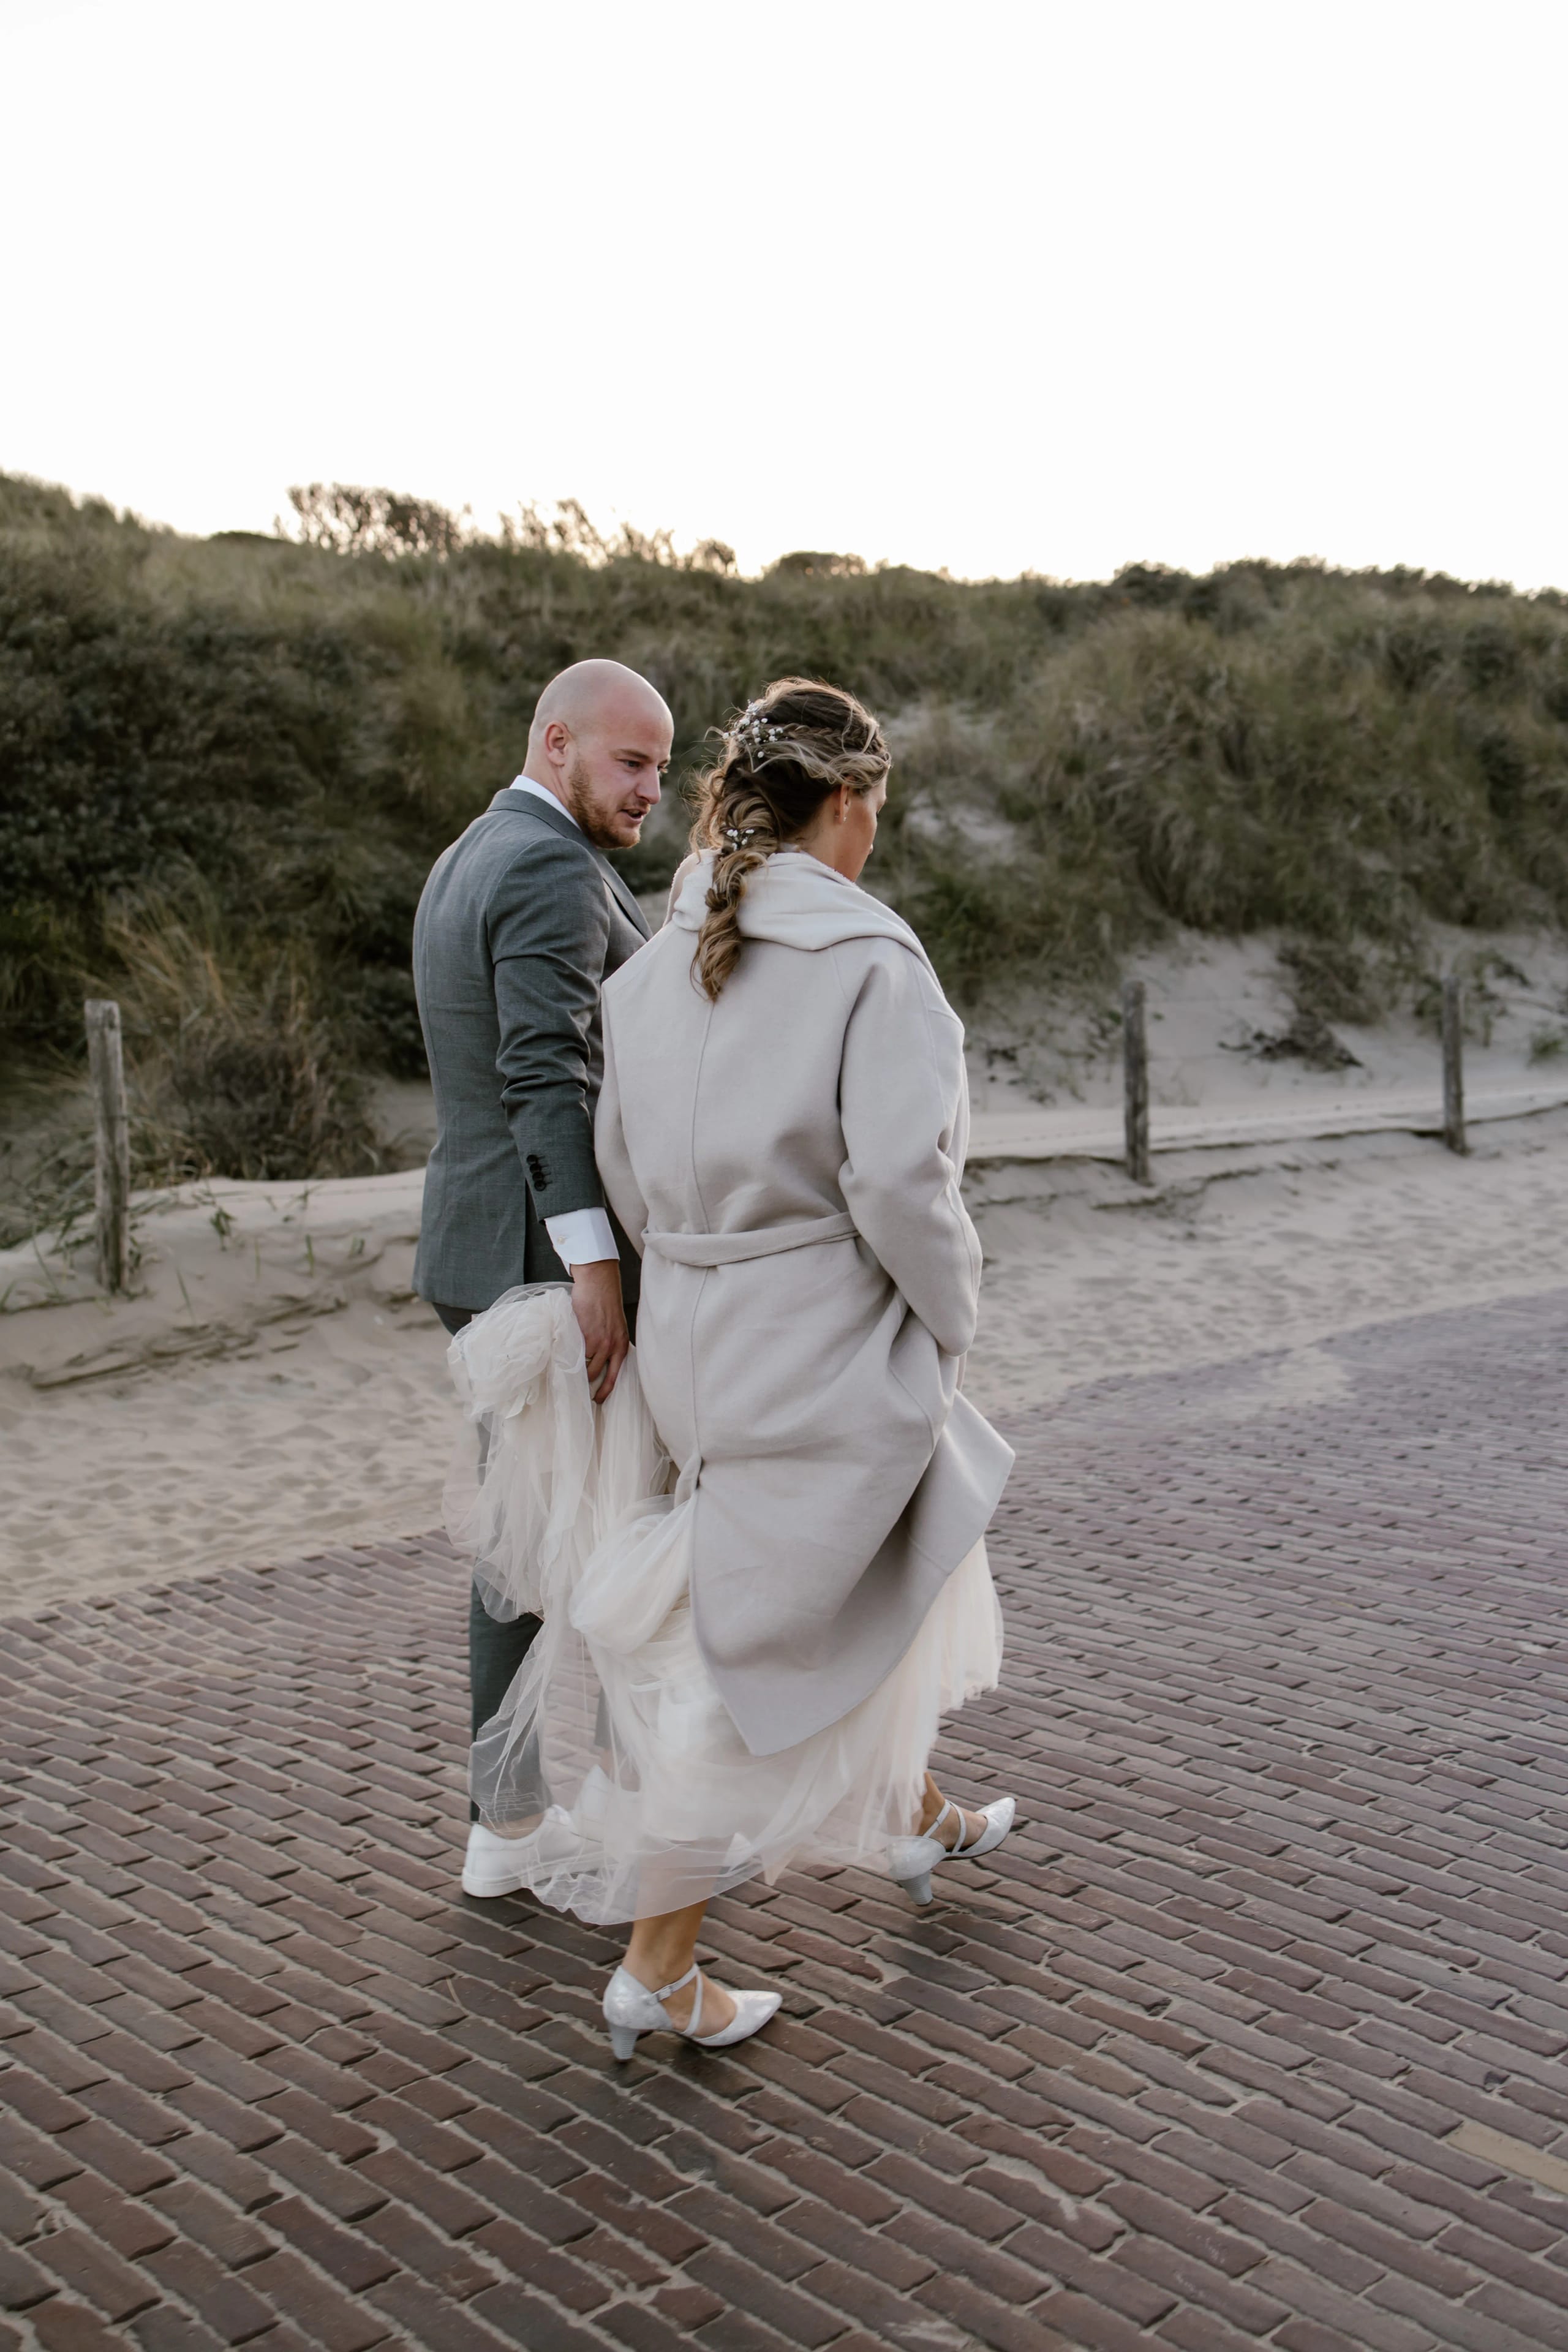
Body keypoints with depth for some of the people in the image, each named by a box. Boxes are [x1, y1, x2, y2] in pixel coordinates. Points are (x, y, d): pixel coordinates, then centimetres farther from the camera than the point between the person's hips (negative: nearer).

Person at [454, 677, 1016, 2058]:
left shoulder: (662, 962, 4)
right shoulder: (872, 958, -16)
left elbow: (626, 1178, 7)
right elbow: (900, 1180, -23)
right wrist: (950, 1318, -6)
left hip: (694, 1337, 8)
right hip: (830, 1352, -7)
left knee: (906, 1574, 28)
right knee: (763, 1657, 6)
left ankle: (921, 1822, 49)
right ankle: (656, 1972, 16)